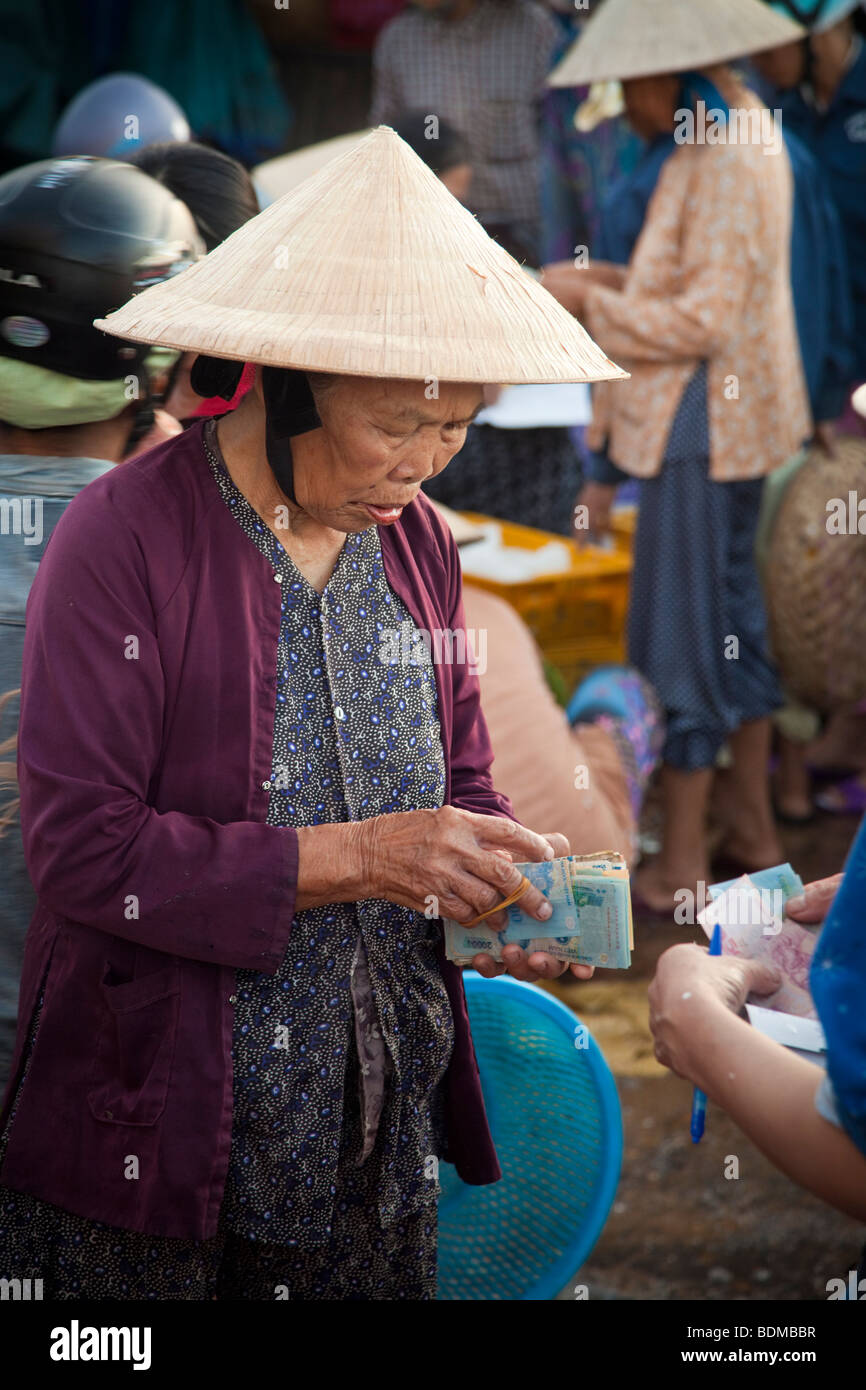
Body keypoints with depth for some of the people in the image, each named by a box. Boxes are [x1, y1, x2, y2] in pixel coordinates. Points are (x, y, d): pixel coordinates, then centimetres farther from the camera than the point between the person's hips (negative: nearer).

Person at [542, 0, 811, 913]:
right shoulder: (745, 136, 12)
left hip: (700, 431, -11)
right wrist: (613, 283, 7)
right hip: (735, 418, 11)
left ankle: (680, 864, 3)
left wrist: (593, 301, -16)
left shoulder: (724, 167, -21)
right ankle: (752, 825, 31)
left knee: (680, 640, -4)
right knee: (729, 614, 19)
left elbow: (704, 320, -23)